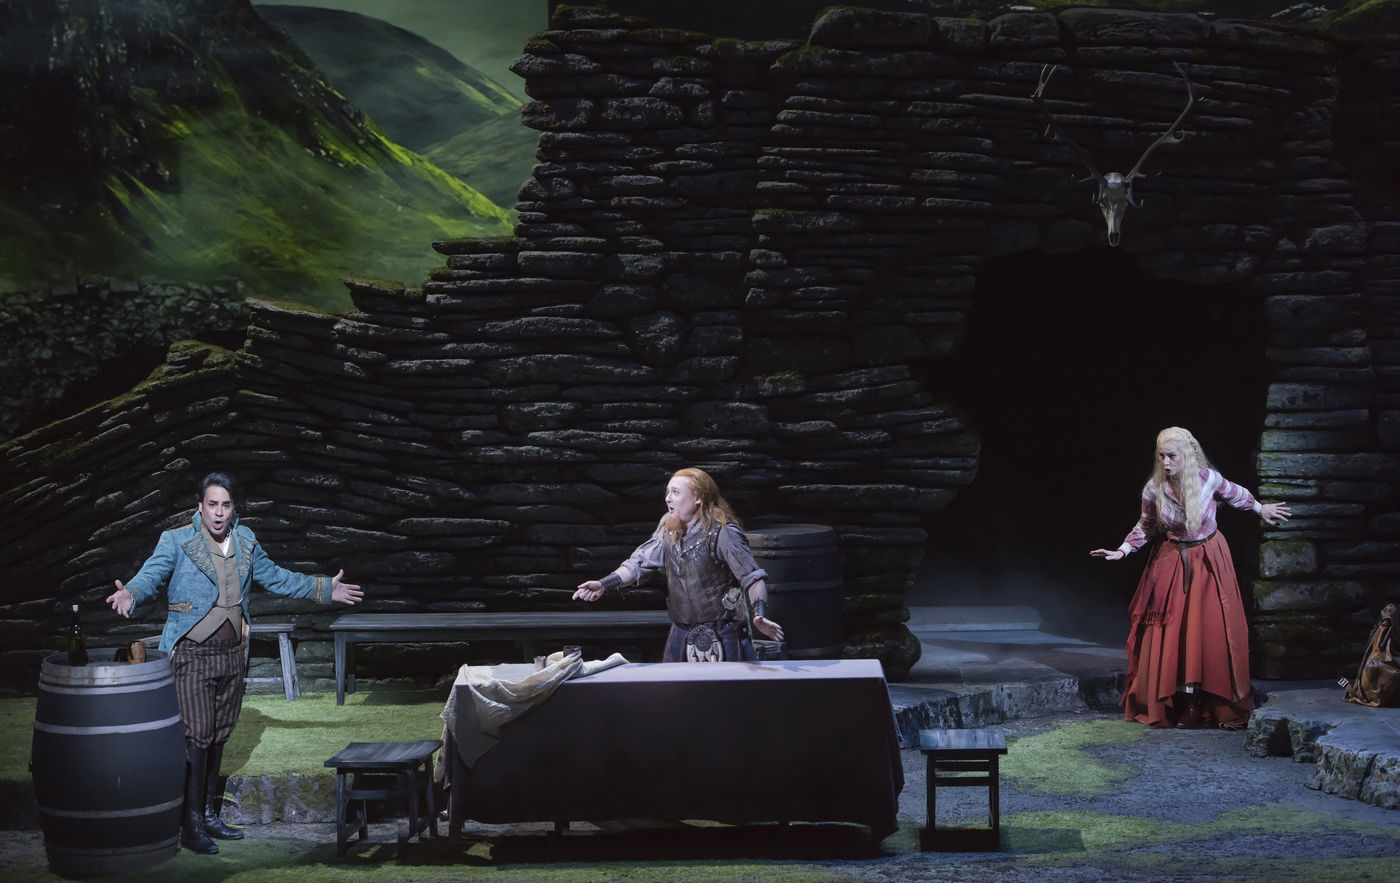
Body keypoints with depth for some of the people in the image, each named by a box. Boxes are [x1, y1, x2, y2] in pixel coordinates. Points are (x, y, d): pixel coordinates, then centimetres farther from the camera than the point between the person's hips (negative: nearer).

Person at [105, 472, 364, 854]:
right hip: (192, 654, -5)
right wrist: (130, 593, -44)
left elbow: (273, 576, 22)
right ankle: (191, 824, 0)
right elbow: (151, 573, -22)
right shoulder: (176, 541, -7)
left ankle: (209, 813, 23)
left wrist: (323, 589, 24)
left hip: (232, 654, 6)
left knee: (219, 736, 12)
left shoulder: (245, 541, 10)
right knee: (197, 735, -8)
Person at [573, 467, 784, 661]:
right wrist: (603, 585, -7)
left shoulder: (722, 533, -14)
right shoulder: (669, 530, 7)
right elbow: (639, 563, 8)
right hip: (680, 635, 6)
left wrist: (759, 615, -34)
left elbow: (753, 577, -18)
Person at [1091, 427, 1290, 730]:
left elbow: (1233, 493, 10)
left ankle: (1226, 706, 4)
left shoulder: (1208, 478, -14)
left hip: (1209, 561, -1)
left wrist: (1260, 509, 23)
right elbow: (1146, 527, 6)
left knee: (1214, 630, -5)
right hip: (1172, 564, 1)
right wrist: (1121, 551, -5)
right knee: (1171, 633, -4)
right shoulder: (1153, 490, -11)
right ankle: (1188, 704, 3)